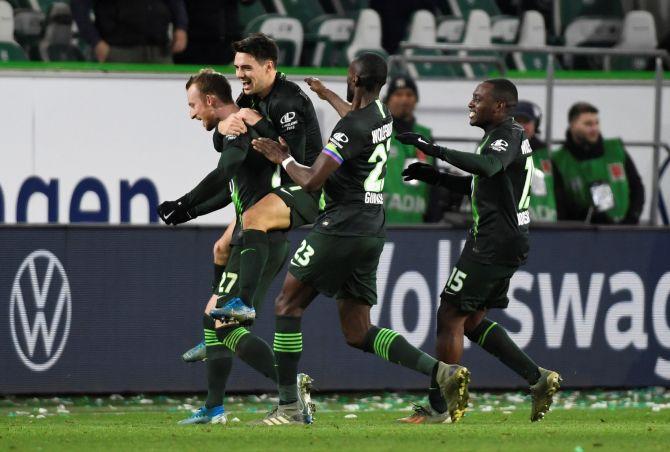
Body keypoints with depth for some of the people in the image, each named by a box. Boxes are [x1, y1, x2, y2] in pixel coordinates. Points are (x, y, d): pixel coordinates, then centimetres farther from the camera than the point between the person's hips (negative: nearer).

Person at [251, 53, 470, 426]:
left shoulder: (351, 127, -16)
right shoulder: (382, 116, 11)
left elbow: (312, 181, -18)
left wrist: (283, 158, 1)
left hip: (341, 228, -9)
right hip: (371, 231, 9)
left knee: (288, 305, 5)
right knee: (358, 333, 8)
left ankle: (289, 407, 4)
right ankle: (442, 373, -9)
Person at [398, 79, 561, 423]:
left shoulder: (508, 136, -14)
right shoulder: (505, 136, 18)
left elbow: (488, 167, -36)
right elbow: (477, 184, 29)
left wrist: (435, 150, -39)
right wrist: (433, 176, 19)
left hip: (493, 242, -10)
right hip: (507, 241, 10)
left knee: (450, 315, -6)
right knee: (472, 320, 16)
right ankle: (537, 378, 14)